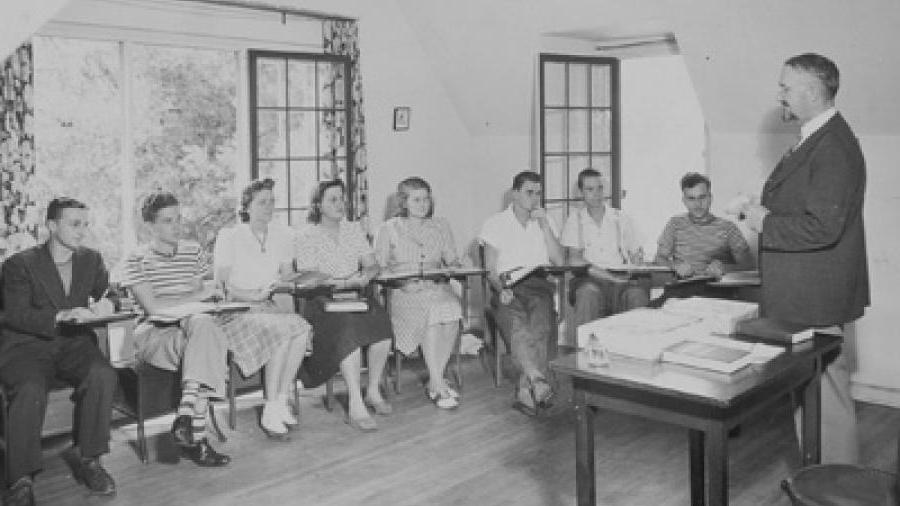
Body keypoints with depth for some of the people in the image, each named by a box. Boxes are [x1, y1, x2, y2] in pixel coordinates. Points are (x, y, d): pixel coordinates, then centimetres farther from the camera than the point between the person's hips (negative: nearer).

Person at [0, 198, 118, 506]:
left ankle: (87, 458, -14)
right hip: (27, 346, -3)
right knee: (30, 390, -34)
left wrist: (105, 302, -9)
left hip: (74, 343, 3)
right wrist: (61, 316, -26)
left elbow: (106, 291, 17)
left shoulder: (91, 259, 15)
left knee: (103, 376, -29)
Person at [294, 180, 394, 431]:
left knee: (381, 320, -26)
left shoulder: (354, 229, 17)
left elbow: (372, 264, 10)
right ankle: (355, 405, -32)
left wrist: (365, 276, -14)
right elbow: (308, 277, -9)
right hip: (322, 300, -4)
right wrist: (341, 281, -23)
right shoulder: (307, 237, 4)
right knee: (349, 328, -33)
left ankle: (373, 391, -11)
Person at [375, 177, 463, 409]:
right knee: (432, 313, -34)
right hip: (404, 292, -3)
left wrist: (452, 267, -4)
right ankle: (438, 384, -27)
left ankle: (434, 383, -21)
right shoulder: (390, 228, 10)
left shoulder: (441, 226, 20)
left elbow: (452, 260, 20)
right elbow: (378, 267, 5)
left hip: (437, 287, 3)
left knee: (451, 310, -32)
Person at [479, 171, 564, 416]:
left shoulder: (544, 222, 21)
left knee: (540, 326, -31)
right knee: (517, 327, -35)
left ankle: (525, 390, -38)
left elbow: (559, 261, 7)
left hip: (538, 286, 2)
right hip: (508, 287, -2)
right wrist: (502, 289, -15)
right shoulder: (495, 223, 11)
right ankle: (539, 382, -49)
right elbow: (490, 269, 5)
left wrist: (544, 225, 1)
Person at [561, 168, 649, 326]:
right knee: (588, 293, -38)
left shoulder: (621, 218, 21)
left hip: (621, 279, 2)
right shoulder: (575, 220, 13)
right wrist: (603, 273, -16)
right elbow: (573, 259, 0)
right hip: (589, 279, -2)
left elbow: (636, 253, 20)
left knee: (637, 294, -33)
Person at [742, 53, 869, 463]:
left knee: (826, 395, 1)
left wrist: (766, 223, -15)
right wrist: (763, 208, 5)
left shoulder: (834, 147, -20)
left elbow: (823, 227, -26)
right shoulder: (814, 141, 13)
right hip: (800, 296, 10)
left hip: (816, 303, -10)